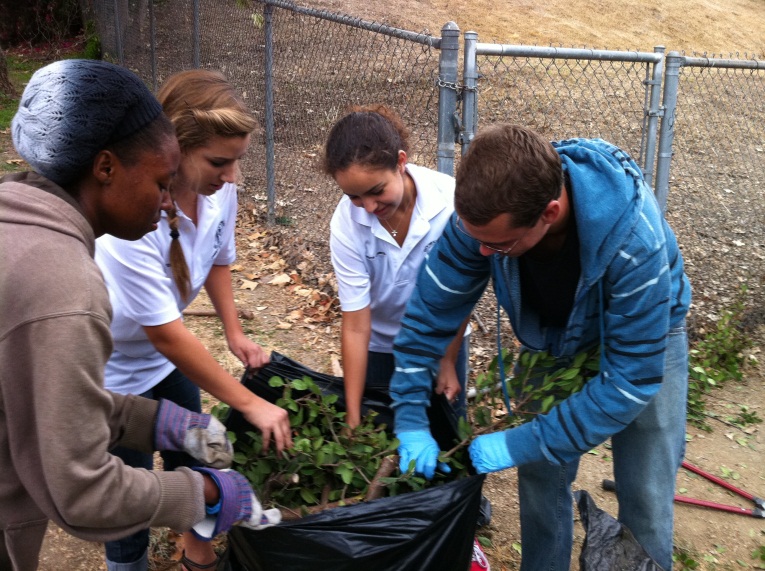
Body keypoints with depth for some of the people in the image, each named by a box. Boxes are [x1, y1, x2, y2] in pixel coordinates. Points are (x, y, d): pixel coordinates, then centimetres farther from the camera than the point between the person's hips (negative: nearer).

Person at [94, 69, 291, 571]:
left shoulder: (218, 189, -18)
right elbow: (168, 337, -31)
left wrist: (235, 332, -7)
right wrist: (250, 403, -27)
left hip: (165, 359, 6)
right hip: (110, 369, -6)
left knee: (191, 457, 20)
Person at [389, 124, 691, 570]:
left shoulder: (635, 243, -41)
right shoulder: (484, 213, -30)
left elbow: (633, 377, -33)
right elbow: (430, 309, -18)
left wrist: (522, 444, -32)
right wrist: (411, 419, -20)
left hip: (646, 337, -3)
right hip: (555, 337, 3)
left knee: (646, 499, -1)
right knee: (540, 476, 5)